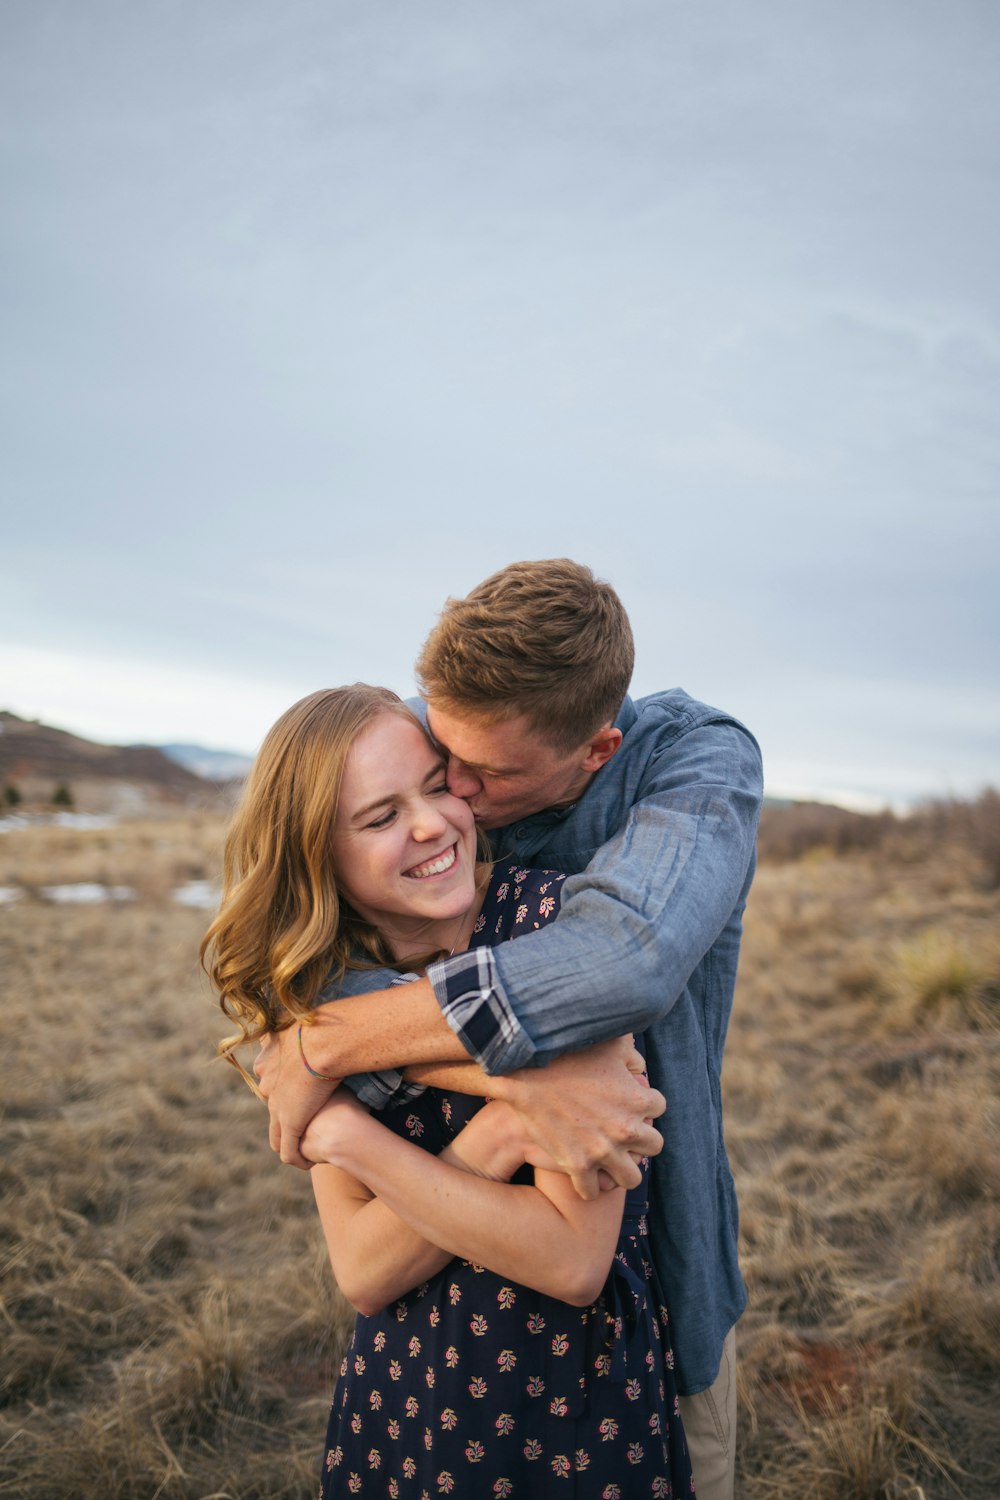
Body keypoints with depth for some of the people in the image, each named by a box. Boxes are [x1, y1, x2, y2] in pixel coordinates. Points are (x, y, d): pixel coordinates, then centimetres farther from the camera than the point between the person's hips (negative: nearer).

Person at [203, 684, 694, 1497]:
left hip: (579, 1399, -4)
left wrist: (348, 1136, -22)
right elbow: (361, 1272, -11)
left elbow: (574, 1262, -25)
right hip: (402, 1393, 4)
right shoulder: (328, 989, -7)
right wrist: (493, 1140, -27)